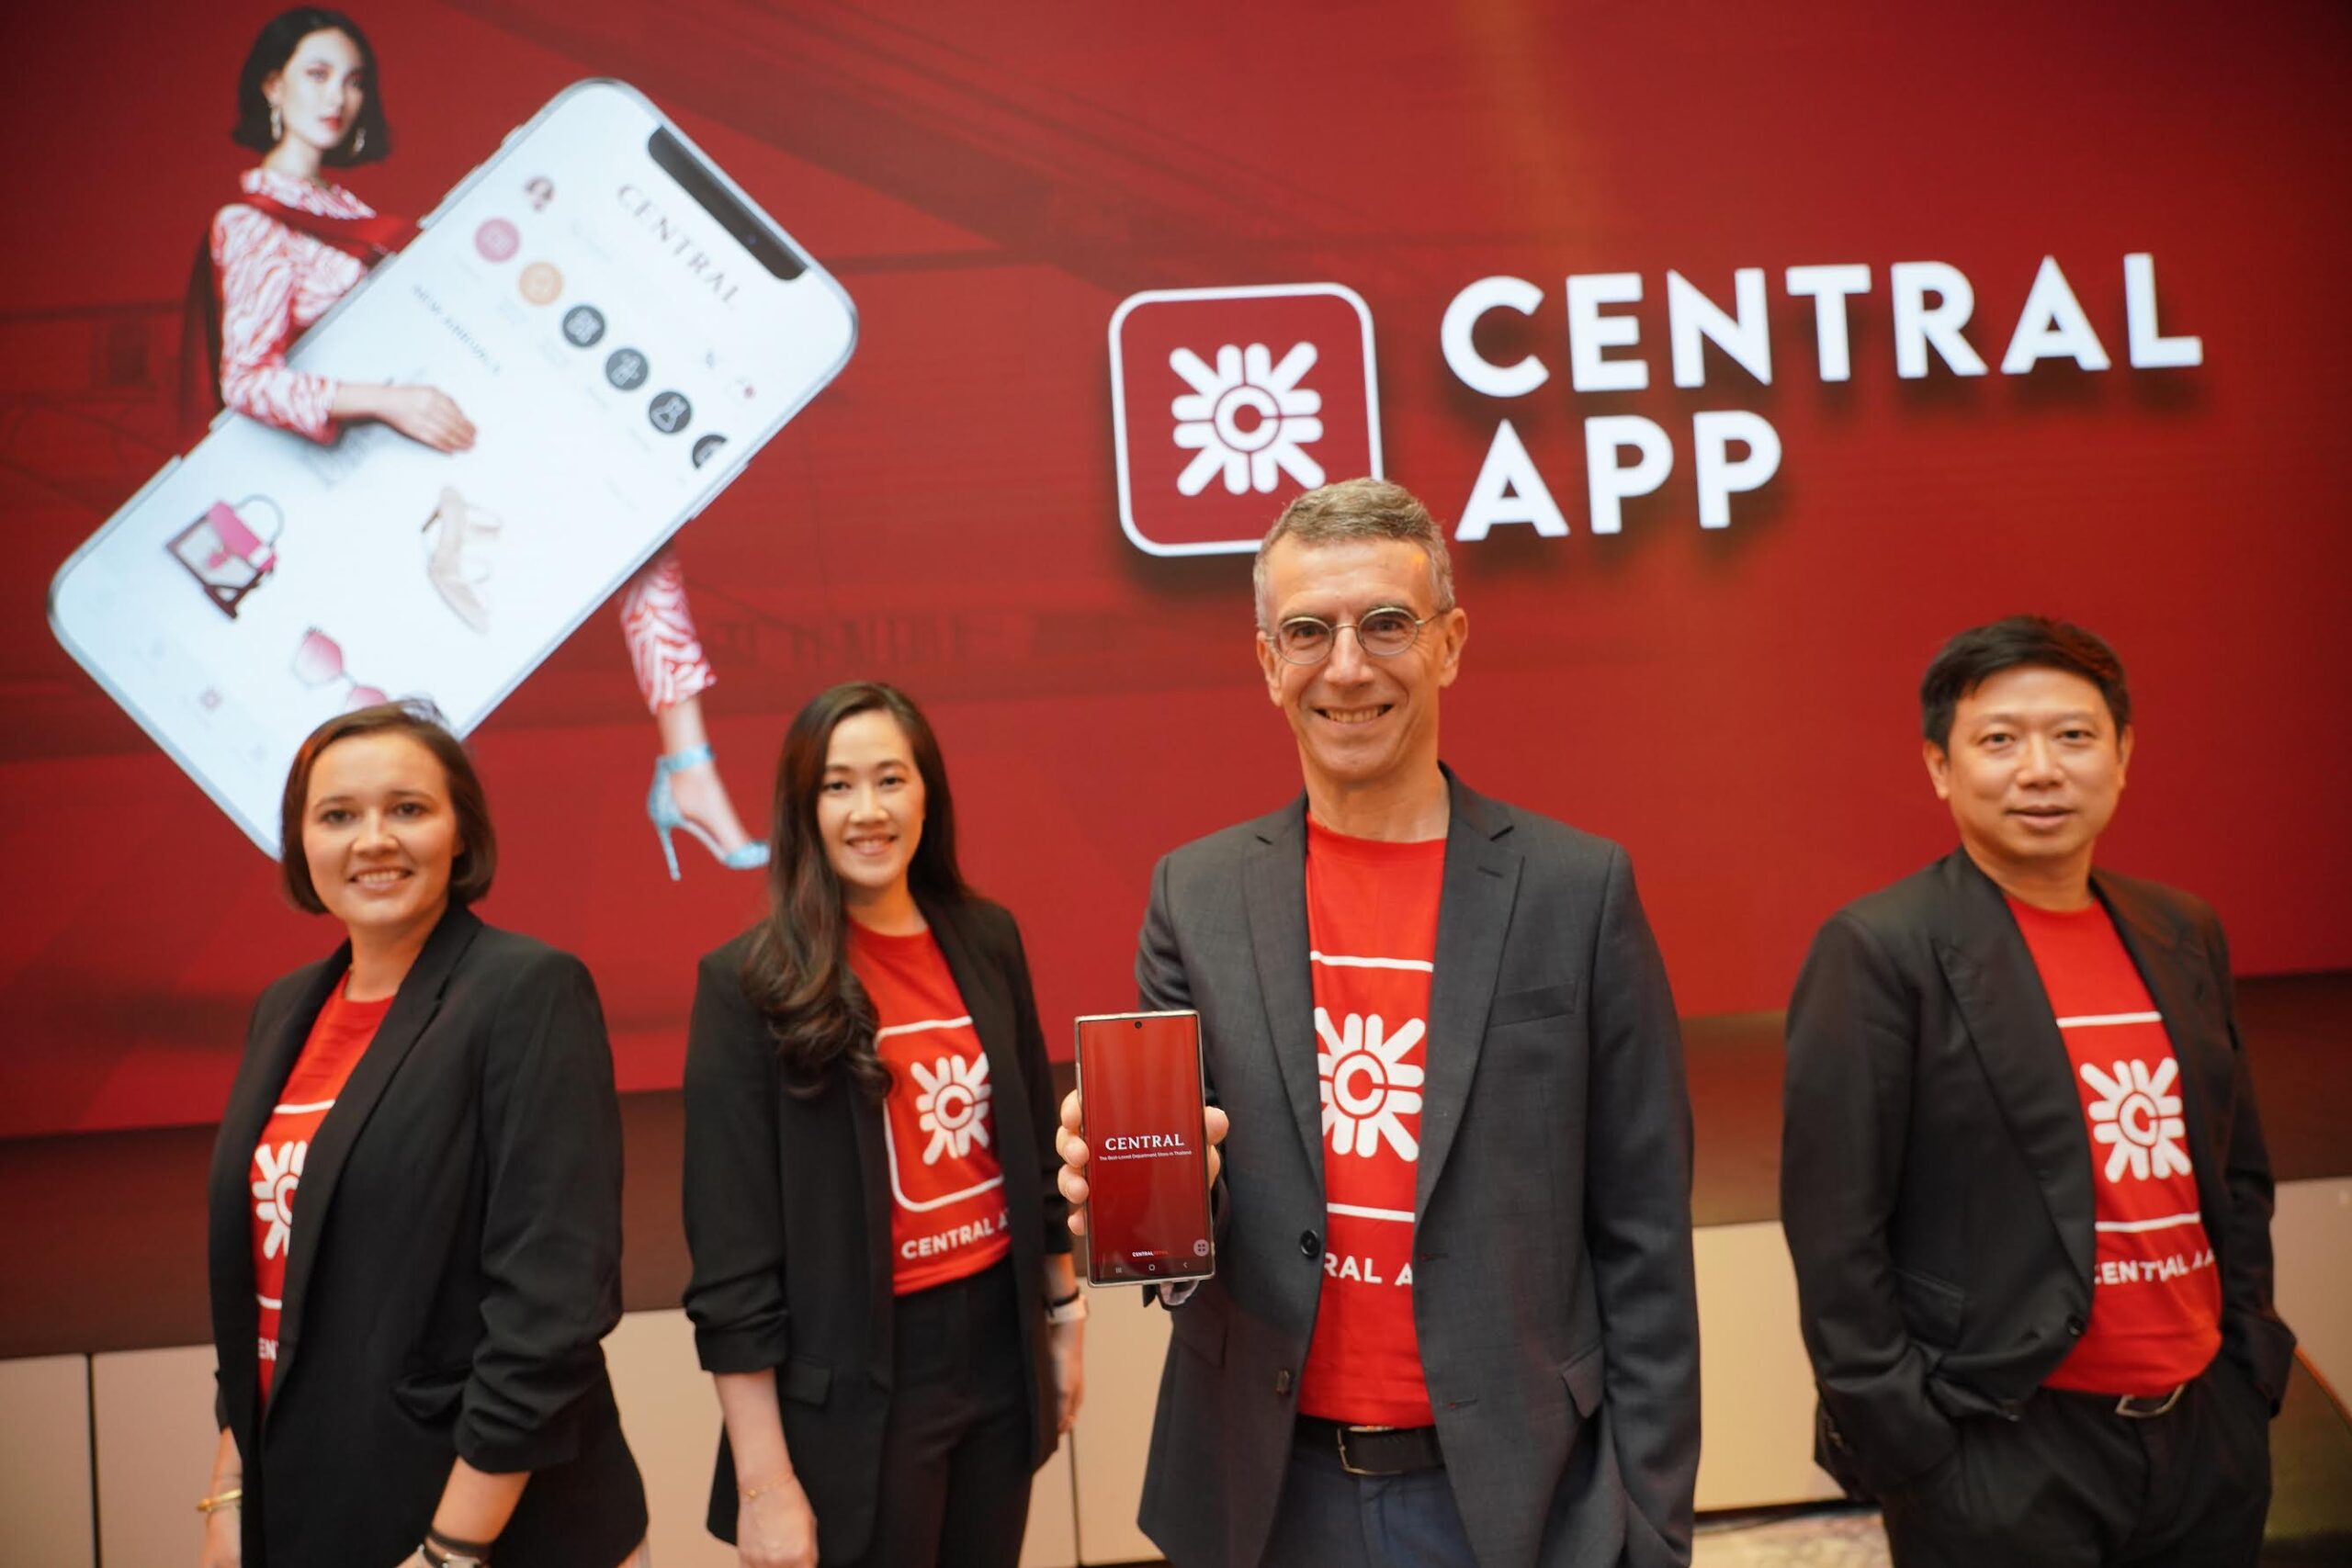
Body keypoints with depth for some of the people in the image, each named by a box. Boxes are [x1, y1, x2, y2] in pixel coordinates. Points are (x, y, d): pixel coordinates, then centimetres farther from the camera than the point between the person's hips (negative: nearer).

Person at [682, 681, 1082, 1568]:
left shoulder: (985, 939, 2)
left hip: (999, 1339, 5)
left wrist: (1063, 1313, 14)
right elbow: (732, 1260, -13)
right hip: (852, 1379, -4)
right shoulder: (751, 984, -12)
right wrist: (765, 1481, -14)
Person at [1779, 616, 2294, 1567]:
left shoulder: (2184, 936, 7)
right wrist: (1903, 1442, -13)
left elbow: (2238, 1174, 16)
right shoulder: (1880, 953, -13)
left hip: (2210, 1435, 6)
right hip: (2003, 1457, -6)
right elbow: (1835, 1232, -14)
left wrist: (2253, 1362, 10)